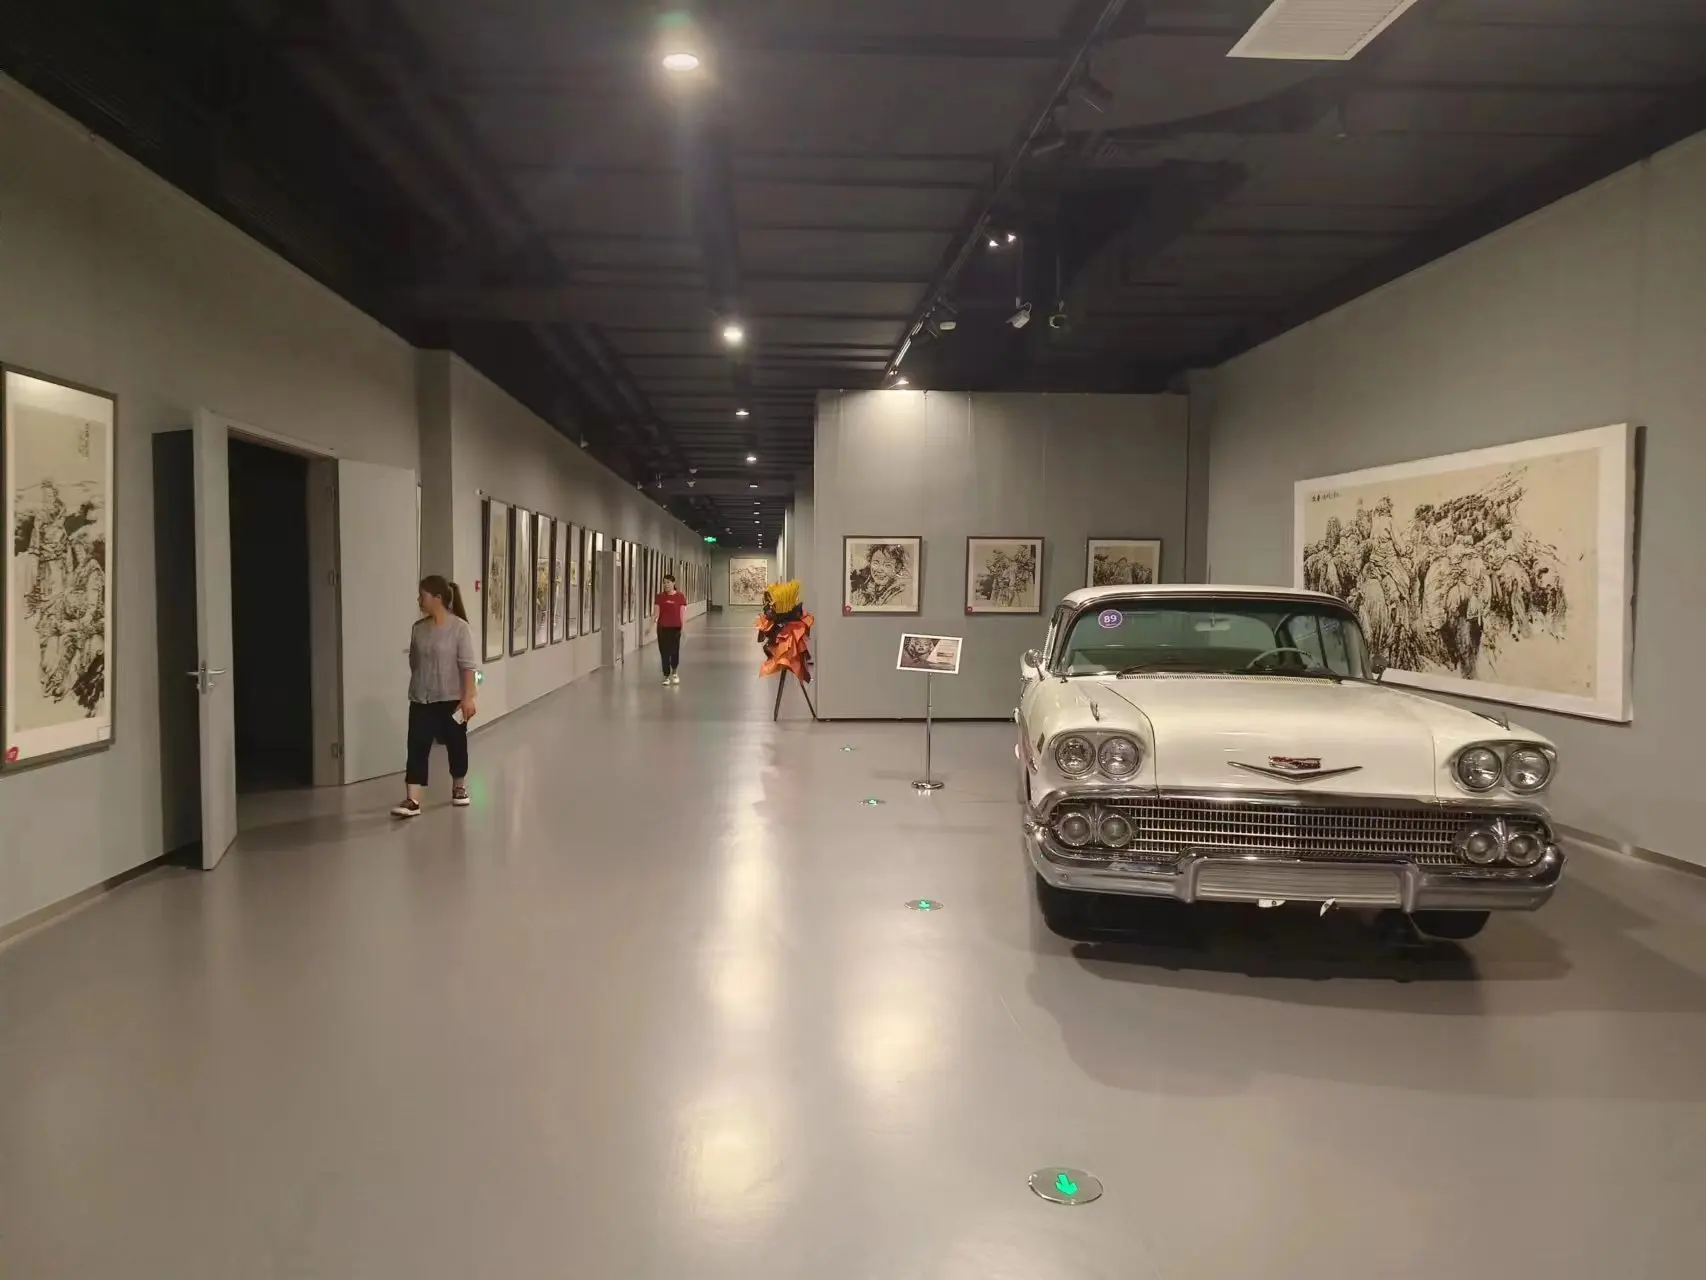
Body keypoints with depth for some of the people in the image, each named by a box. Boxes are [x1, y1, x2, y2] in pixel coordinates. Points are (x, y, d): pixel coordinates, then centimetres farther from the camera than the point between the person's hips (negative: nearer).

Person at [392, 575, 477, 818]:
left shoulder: (459, 627, -12)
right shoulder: (419, 628, 3)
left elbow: (467, 665, -14)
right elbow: (414, 663, 12)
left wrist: (468, 697, -19)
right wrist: (415, 691, 16)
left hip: (451, 699, -3)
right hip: (421, 699, 4)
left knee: (456, 744, 12)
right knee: (417, 747, -5)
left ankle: (459, 788, 33)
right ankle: (412, 801, -9)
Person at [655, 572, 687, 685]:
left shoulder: (680, 596, -3)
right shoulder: (660, 596, 2)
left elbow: (682, 613, -3)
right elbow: (657, 612, -2)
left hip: (675, 627, -2)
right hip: (662, 628, 2)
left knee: (674, 651, 1)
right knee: (664, 652, 3)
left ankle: (674, 673, 27)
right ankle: (666, 676, 12)